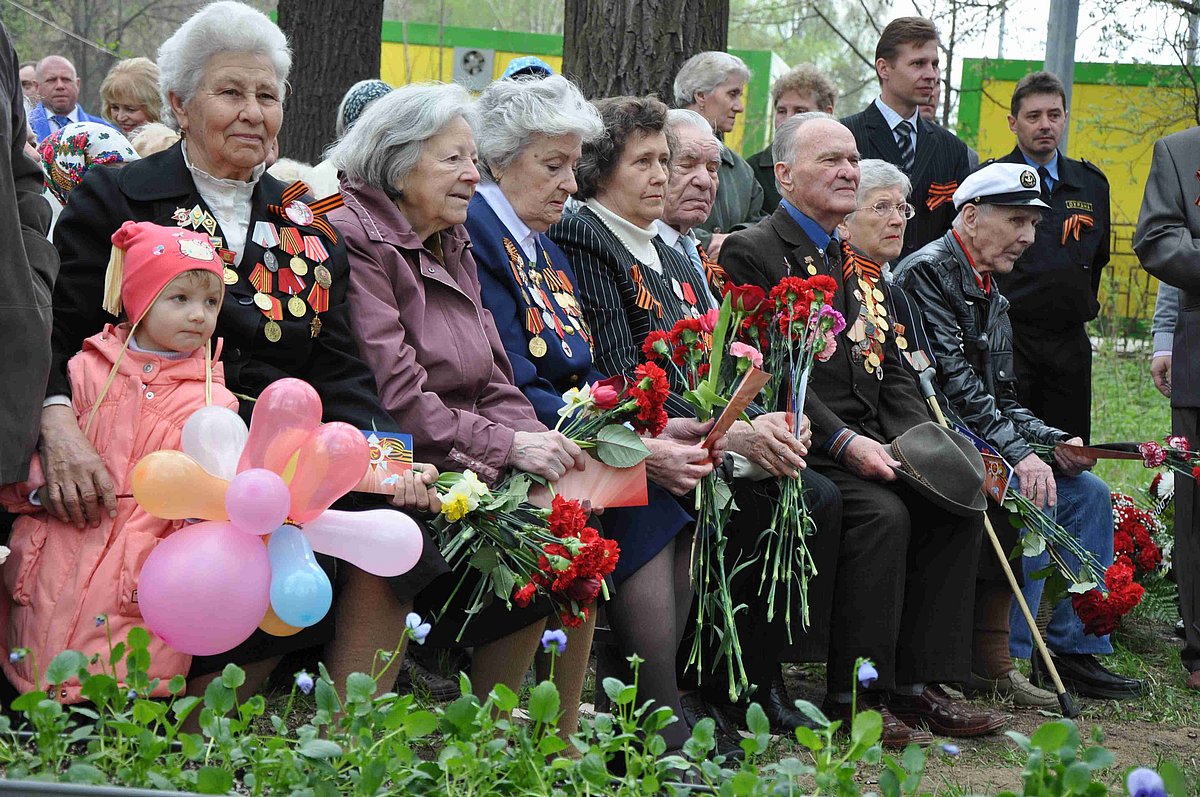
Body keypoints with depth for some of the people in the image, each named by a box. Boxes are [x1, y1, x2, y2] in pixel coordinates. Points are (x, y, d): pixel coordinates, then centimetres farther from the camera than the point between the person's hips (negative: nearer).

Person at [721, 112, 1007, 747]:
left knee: (960, 504, -12)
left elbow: (892, 373, 19)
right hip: (805, 448, -8)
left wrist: (921, 441, 0)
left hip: (869, 441, 8)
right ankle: (854, 697, -19)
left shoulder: (860, 265, 21)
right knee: (882, 512, -29)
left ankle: (917, 683, -8)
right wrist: (843, 441, -21)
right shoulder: (752, 252, -4)